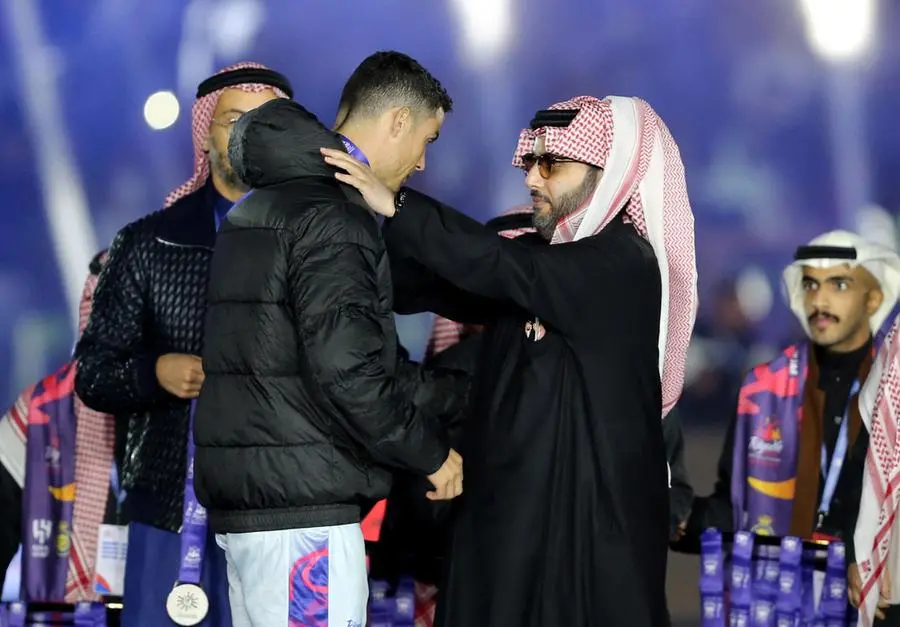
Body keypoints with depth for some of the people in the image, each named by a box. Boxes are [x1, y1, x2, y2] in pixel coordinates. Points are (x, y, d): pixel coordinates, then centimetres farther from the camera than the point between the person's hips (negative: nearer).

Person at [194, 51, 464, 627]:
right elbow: (345, 369, -22)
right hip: (303, 505, -10)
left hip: (244, 495, 10)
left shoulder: (261, 206, 19)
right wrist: (430, 452, -8)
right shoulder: (331, 216, -13)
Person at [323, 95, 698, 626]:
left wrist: (396, 207, -26)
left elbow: (509, 269, -24)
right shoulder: (539, 258, 13)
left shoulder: (624, 267, -12)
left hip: (594, 522, -7)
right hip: (512, 514, 7)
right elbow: (438, 287, 4)